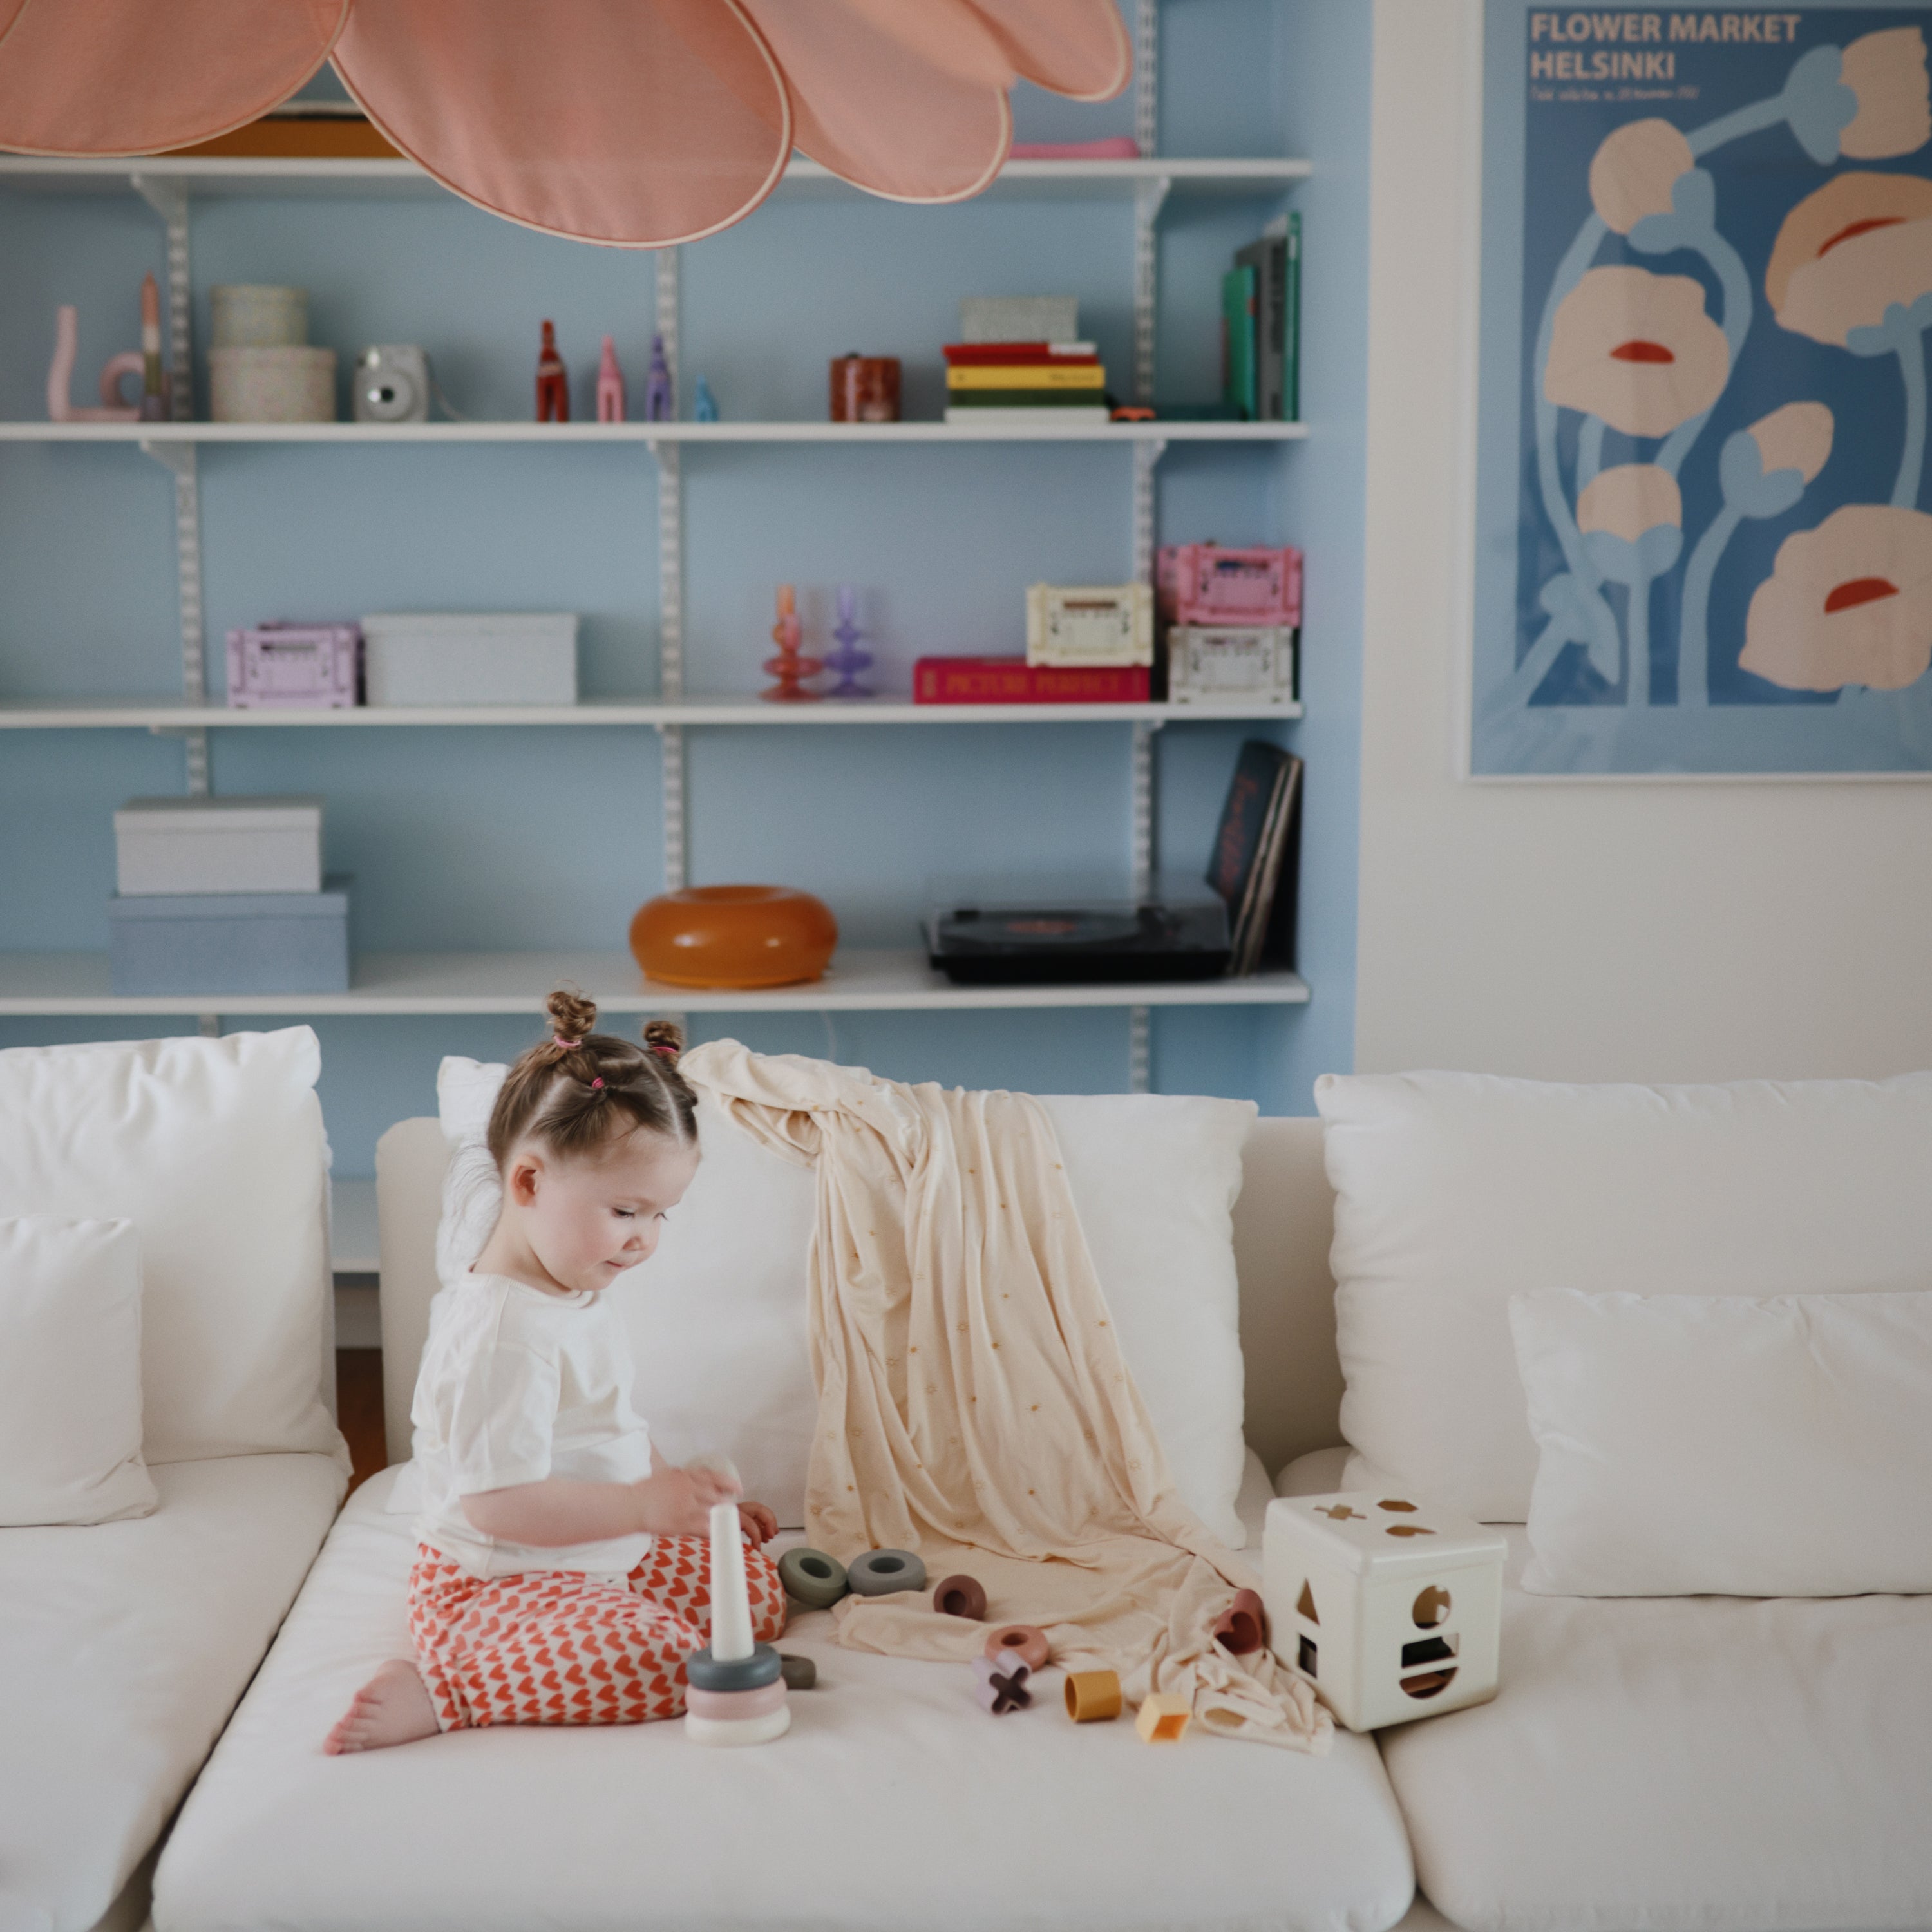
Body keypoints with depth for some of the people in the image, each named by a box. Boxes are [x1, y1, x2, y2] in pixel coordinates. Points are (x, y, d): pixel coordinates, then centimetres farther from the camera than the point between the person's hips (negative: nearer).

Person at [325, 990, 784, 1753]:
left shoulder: (577, 1298, 10)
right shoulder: (501, 1329, -24)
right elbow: (498, 1503, -29)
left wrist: (697, 1500, 15)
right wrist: (646, 1505, -29)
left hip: (601, 1555, 10)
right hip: (494, 1588, -10)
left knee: (759, 1590, 8)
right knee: (663, 1665, -30)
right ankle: (441, 1692, -17)